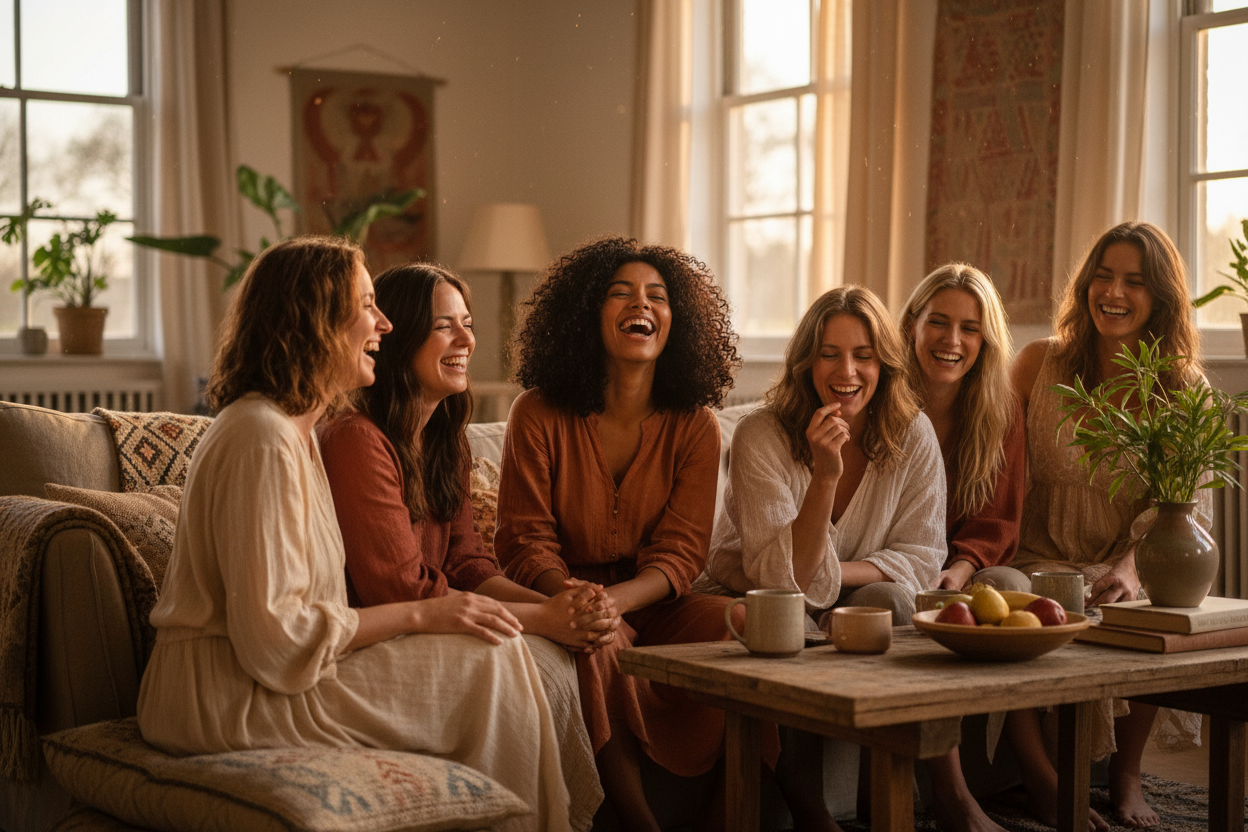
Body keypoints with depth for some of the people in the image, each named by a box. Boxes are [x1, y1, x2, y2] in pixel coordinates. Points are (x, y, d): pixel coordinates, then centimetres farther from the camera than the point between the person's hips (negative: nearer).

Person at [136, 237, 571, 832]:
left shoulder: (294, 427, 15)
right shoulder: (262, 438, -18)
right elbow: (273, 636, -22)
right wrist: (420, 613, -16)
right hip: (226, 697, -10)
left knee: (494, 649, -1)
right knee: (490, 662, -13)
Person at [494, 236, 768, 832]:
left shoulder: (695, 426, 0)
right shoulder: (539, 415, -5)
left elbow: (680, 552, -6)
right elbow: (526, 542, -6)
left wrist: (614, 599, -27)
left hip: (650, 603, 3)